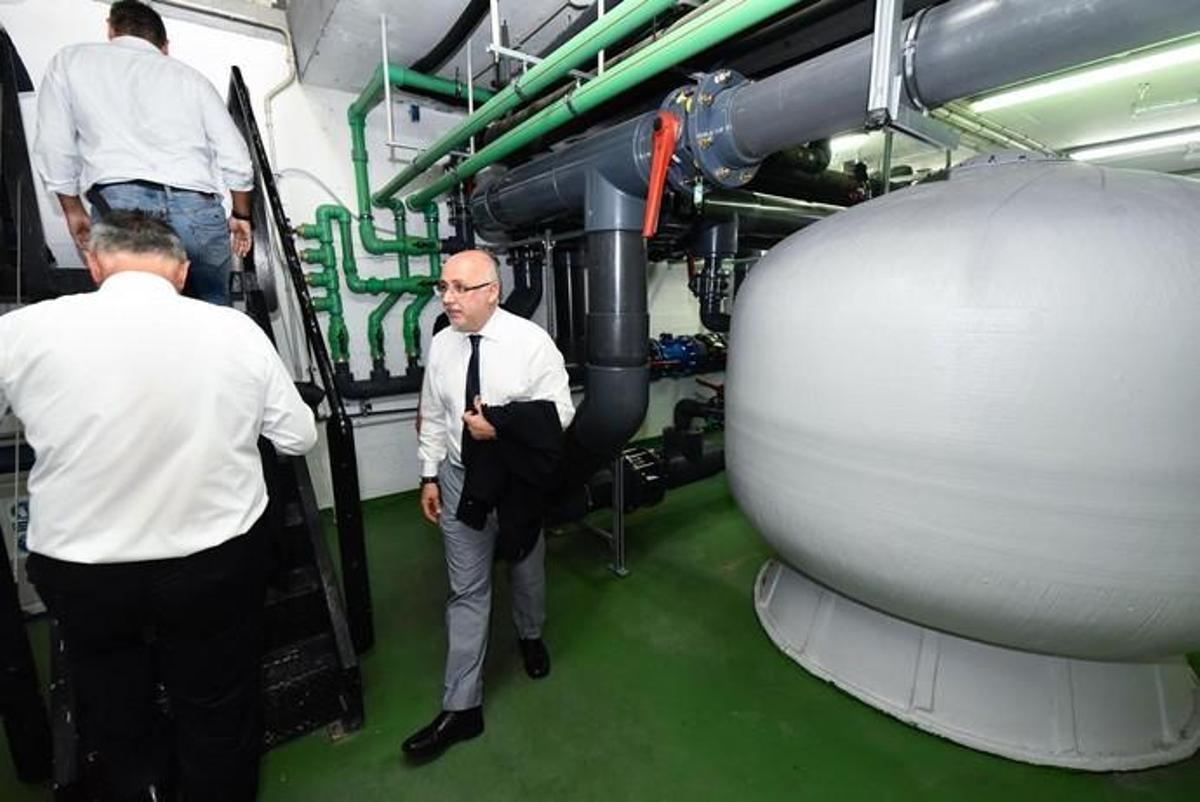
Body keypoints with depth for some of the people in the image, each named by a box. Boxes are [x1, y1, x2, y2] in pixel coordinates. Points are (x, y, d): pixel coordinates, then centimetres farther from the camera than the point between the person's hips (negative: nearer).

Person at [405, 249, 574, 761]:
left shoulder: (531, 341, -14)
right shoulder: (441, 345, -2)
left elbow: (558, 412, -14)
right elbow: (433, 417, 5)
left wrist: (501, 427, -25)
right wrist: (430, 476, 5)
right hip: (459, 479, 3)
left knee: (527, 571, 21)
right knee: (467, 591, 10)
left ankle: (530, 636, 54)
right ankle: (462, 707, 25)